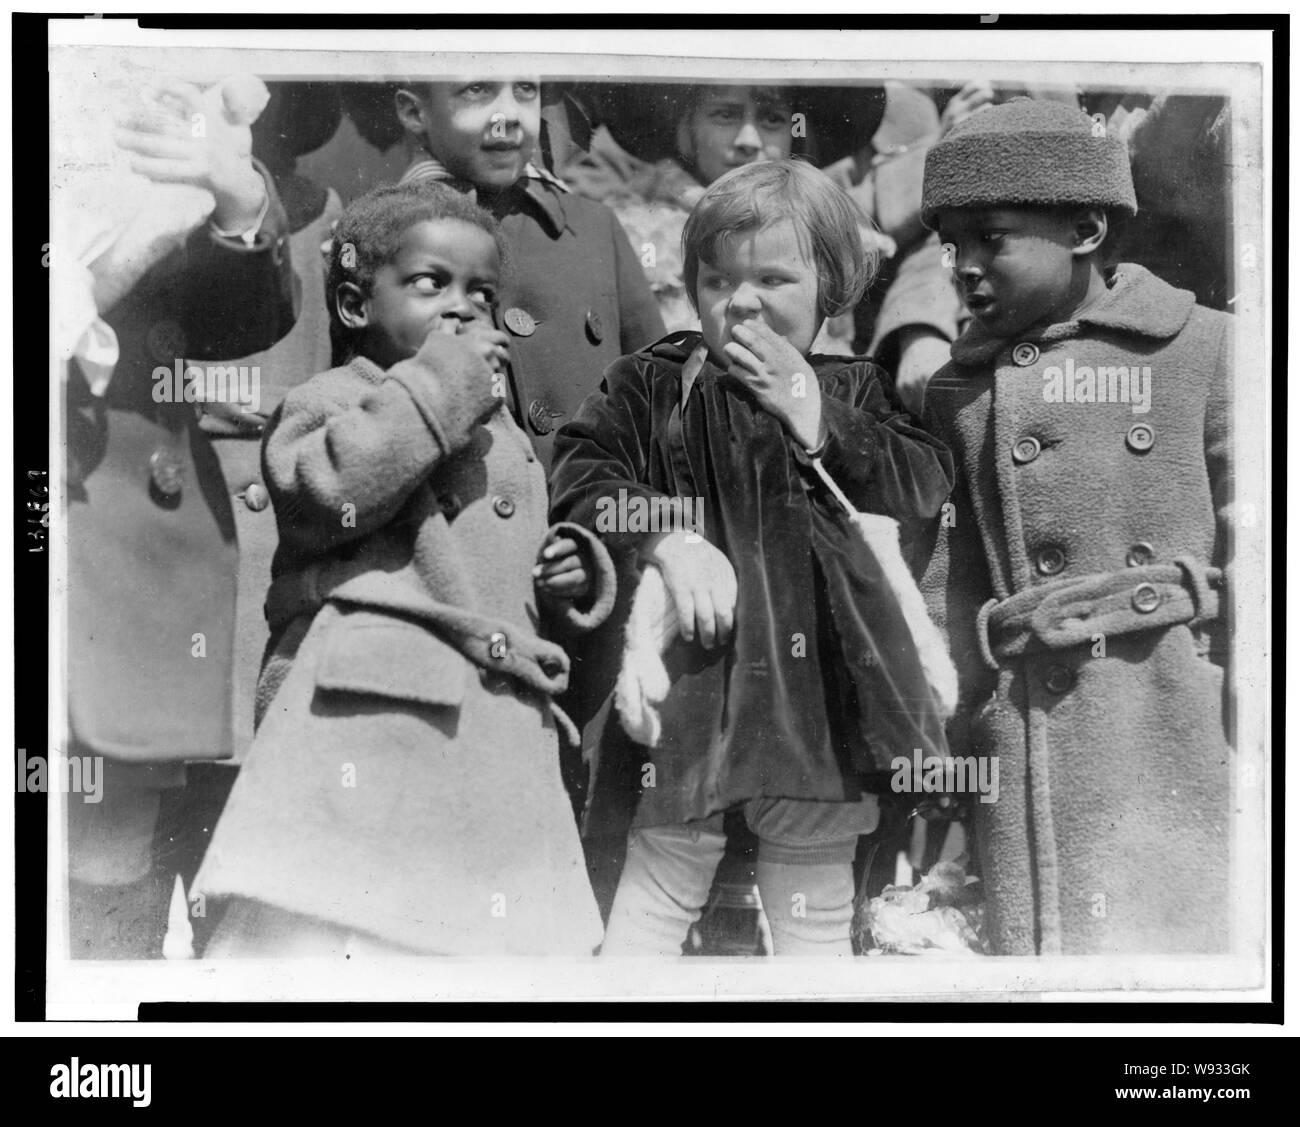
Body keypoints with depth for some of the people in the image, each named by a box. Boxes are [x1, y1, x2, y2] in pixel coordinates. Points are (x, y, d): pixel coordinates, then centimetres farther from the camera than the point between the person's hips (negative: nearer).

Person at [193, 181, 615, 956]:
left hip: (503, 741, 7)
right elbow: (326, 489, -21)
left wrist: (569, 579, 9)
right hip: (370, 727, -7)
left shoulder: (509, 440, 23)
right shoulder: (331, 401, 2)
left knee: (515, 942, 8)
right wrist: (440, 378, -12)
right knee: (331, 930, -11)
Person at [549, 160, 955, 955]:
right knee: (661, 878, 9)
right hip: (694, 678, -1)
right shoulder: (653, 384, 3)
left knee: (818, 910, 16)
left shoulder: (852, 390, 7)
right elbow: (579, 467, -5)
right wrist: (666, 536, -20)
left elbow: (928, 486, -4)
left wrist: (815, 413, -11)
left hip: (818, 689, 2)